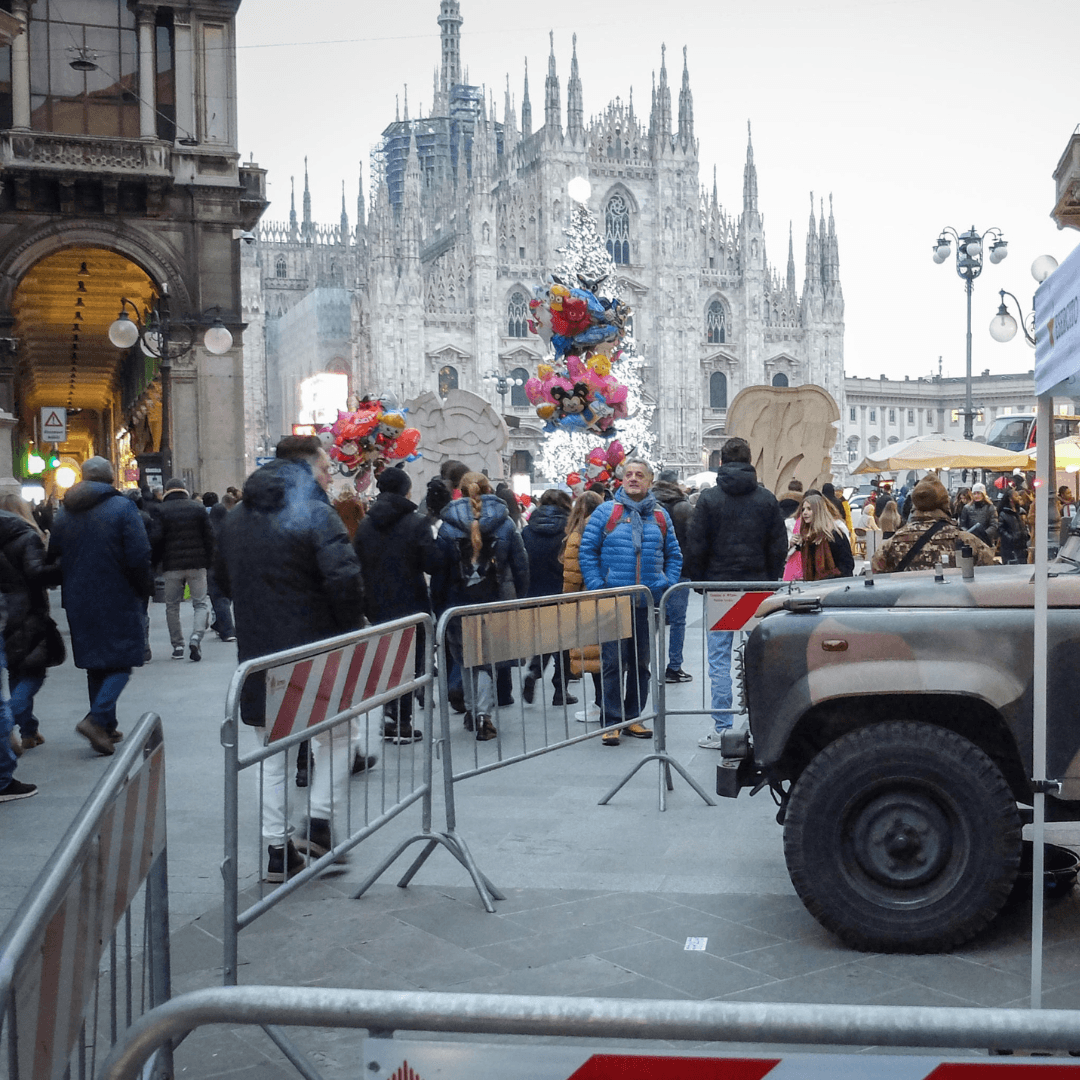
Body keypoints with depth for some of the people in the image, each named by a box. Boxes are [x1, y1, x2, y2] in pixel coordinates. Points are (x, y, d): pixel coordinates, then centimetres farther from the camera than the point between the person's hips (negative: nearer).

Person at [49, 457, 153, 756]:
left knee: (96, 664, 15)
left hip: (78, 602, 5)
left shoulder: (64, 513, 6)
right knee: (122, 662, 1)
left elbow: (53, 558, 9)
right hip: (117, 599, -5)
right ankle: (96, 718, -17)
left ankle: (107, 727, 19)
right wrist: (144, 589, -1)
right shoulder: (122, 507, -10)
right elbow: (139, 556, -15)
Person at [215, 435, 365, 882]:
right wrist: (349, 629, -8)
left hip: (258, 654, 6)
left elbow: (223, 578, 20)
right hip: (314, 652, -6)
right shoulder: (315, 515, -13)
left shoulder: (236, 519, 10)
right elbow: (344, 580, -23)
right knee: (335, 737, 15)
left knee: (273, 753, 13)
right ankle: (319, 823, 7)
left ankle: (277, 848, 14)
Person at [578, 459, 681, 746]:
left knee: (641, 663, 10)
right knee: (613, 663, -5)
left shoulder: (661, 516, 11)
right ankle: (610, 722, 1)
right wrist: (597, 588, -8)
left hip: (648, 603, 4)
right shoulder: (606, 512, 1)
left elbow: (674, 556, 17)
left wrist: (667, 586, 3)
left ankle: (632, 718, 20)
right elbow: (587, 551, 0)